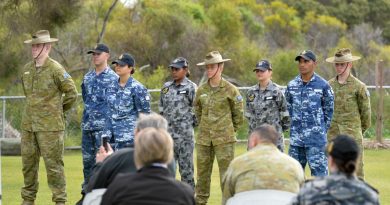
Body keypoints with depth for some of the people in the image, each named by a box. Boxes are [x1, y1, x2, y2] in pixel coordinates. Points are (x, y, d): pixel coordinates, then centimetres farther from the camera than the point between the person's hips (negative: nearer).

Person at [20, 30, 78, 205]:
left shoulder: (56, 69, -9)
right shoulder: (27, 69, 10)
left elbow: (72, 93, -4)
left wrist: (59, 110, 5)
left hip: (50, 125, -6)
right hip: (28, 124, 6)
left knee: (53, 164, -4)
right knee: (28, 163, 10)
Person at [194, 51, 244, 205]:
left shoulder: (230, 90, -4)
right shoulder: (201, 90, 7)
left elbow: (238, 114, 3)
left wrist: (230, 131, 6)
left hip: (224, 140, -4)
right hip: (204, 139, 4)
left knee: (226, 174, -5)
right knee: (202, 173, 9)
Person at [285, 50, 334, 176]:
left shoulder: (323, 85, -2)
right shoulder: (291, 85, 8)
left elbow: (328, 110, 5)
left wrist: (321, 130, 4)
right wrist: (294, 128, 12)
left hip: (316, 139, -4)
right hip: (296, 139, 4)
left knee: (319, 171, -6)